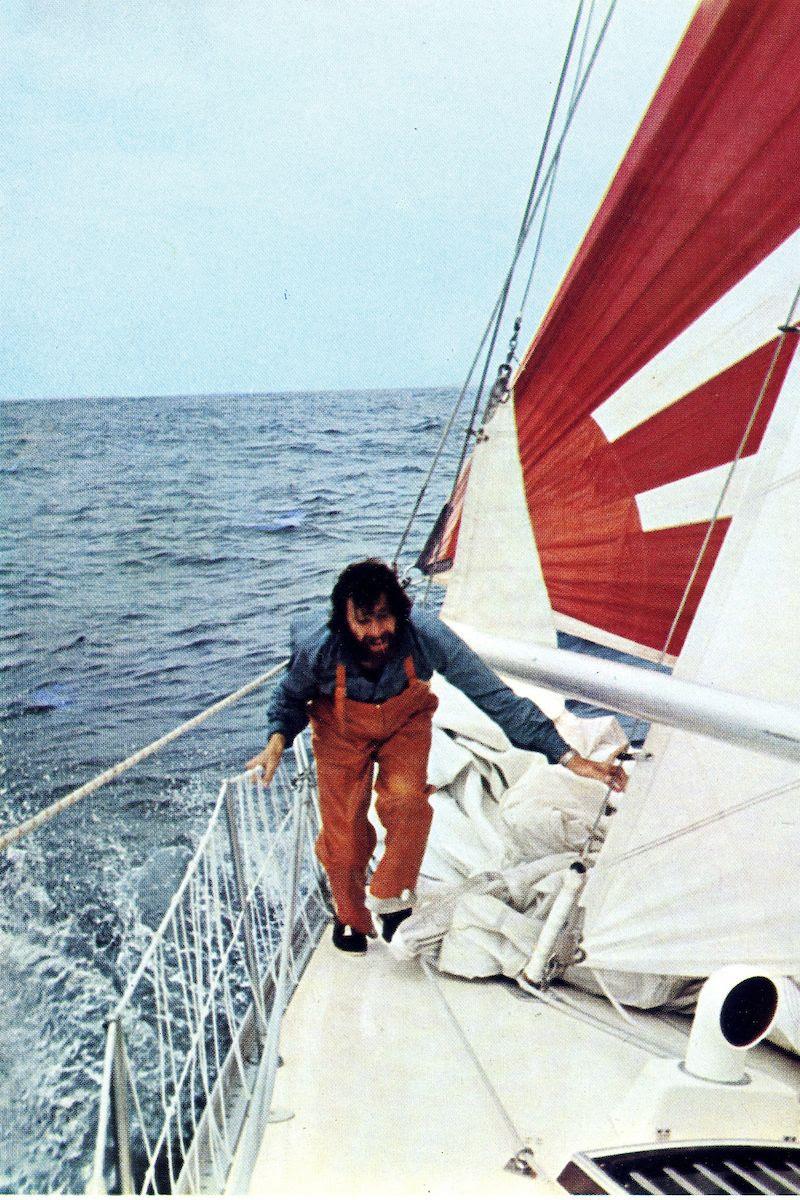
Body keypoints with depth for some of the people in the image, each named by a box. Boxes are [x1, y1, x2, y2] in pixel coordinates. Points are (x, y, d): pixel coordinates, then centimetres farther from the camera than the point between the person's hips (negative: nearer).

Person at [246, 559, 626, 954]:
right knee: (344, 833, -2)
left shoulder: (428, 637, -36)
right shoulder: (317, 650, -32)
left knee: (407, 804, -22)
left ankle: (391, 899, 7)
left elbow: (497, 696, -33)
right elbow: (290, 698, -7)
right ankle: (350, 917, 30)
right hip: (342, 731, 0)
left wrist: (568, 756, -37)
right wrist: (277, 741, -28)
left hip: (405, 723, 0)